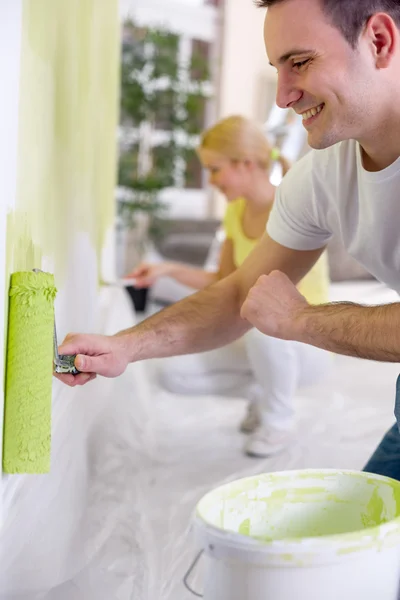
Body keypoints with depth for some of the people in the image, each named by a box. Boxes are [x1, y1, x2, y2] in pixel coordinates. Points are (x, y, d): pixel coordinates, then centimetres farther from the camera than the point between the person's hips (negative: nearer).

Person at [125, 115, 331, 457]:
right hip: (261, 343, 7)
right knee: (174, 375, -10)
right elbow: (223, 281, 11)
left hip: (308, 347, -6)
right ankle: (261, 394, 12)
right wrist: (169, 270, -1)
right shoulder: (237, 212, 2)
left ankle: (279, 419, -12)